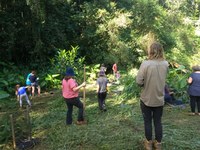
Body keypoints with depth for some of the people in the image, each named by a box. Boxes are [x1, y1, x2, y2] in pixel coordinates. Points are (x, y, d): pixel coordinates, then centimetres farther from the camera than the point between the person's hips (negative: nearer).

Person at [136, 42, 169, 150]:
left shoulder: (145, 63, -19)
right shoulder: (166, 64, -5)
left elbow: (138, 81, -19)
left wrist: (145, 84, 0)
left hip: (147, 99, -3)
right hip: (159, 99, 3)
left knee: (148, 122, 13)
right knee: (158, 122, 16)